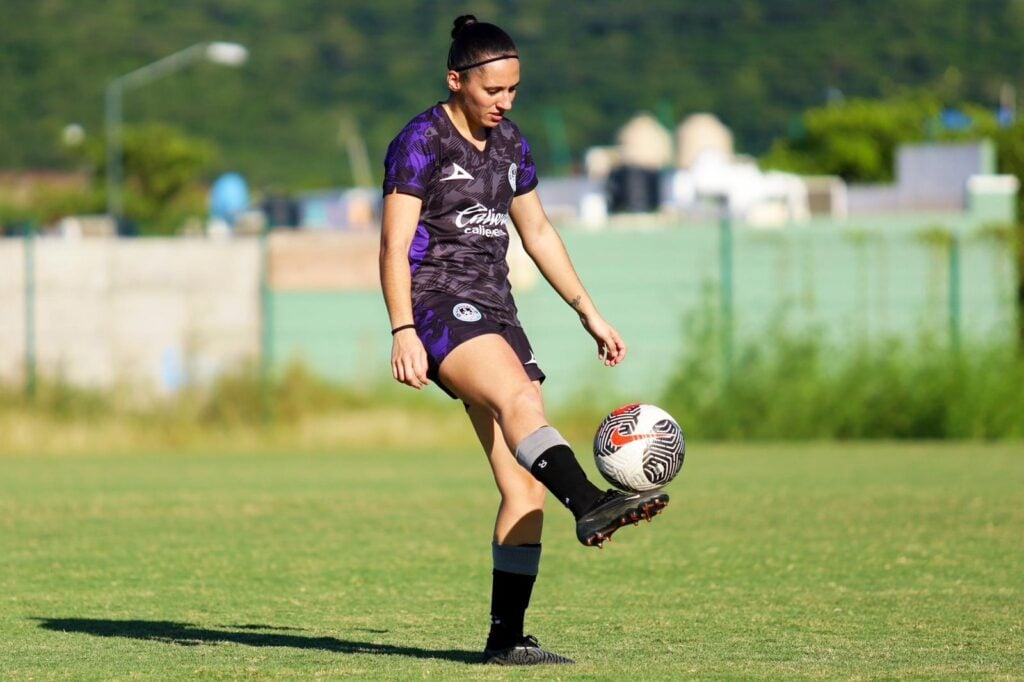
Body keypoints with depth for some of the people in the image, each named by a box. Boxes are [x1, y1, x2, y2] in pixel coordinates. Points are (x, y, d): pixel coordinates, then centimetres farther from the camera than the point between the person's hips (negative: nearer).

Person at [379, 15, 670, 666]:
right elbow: (395, 246, -10)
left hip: (495, 311, 7)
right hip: (439, 303, -7)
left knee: (526, 487, -3)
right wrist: (404, 332, -20)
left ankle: (507, 637, 0)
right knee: (520, 399, -36)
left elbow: (538, 232, 26)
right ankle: (590, 504, -60)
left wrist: (590, 314, 23)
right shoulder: (422, 141, -5)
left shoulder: (509, 143, 16)